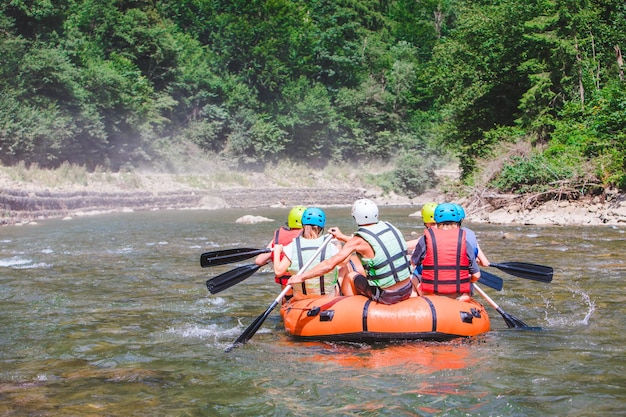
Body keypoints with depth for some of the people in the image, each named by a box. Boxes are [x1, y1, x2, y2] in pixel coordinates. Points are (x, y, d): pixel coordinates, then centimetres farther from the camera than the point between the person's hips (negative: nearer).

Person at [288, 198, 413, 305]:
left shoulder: (359, 240, -14)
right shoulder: (388, 227, 4)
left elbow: (329, 265, -14)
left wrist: (301, 277, -3)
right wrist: (343, 237, 34)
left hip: (386, 296, -6)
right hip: (408, 290, 6)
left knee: (350, 276, 16)